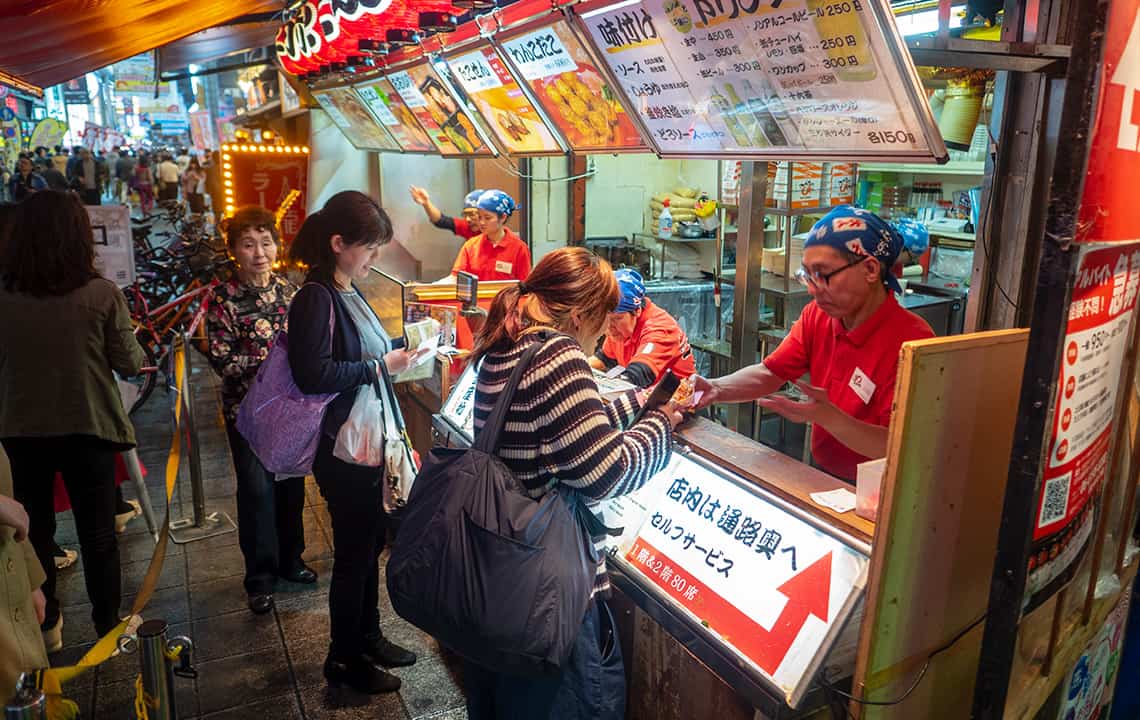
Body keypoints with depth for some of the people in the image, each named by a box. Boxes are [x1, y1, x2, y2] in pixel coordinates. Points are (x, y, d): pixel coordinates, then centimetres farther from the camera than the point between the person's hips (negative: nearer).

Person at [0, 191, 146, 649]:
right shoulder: (101, 294, -16)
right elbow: (130, 364, -8)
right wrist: (132, 341, 12)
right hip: (87, 428, -2)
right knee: (98, 532, 13)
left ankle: (44, 625, 34)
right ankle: (108, 623, 27)